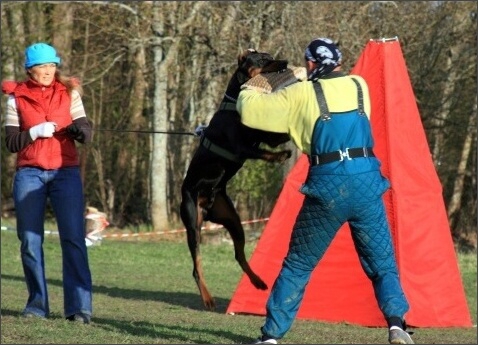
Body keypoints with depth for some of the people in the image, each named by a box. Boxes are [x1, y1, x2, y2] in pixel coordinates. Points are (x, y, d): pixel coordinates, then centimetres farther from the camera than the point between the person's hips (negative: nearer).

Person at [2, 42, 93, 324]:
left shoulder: (69, 93, 7)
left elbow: (87, 134, 0)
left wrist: (79, 128, -23)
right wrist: (36, 132, -16)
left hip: (65, 172, -1)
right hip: (30, 174, 1)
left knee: (74, 238, -10)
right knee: (30, 240, 2)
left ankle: (79, 307, -11)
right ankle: (37, 303, 14)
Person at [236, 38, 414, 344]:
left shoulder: (301, 95, 3)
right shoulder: (360, 86, 13)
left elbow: (252, 112, 6)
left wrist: (249, 91, 29)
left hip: (327, 187, -2)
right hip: (366, 181, 2)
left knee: (298, 264, 11)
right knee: (383, 264, 8)